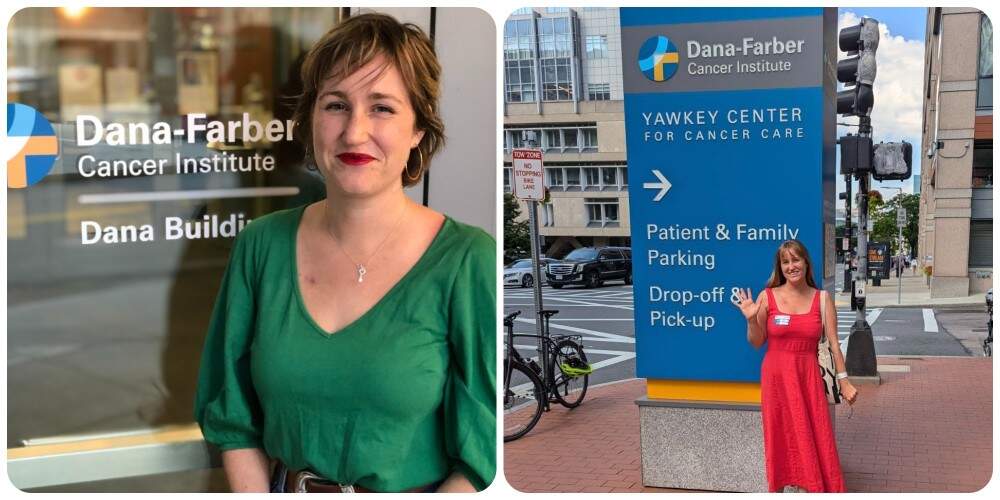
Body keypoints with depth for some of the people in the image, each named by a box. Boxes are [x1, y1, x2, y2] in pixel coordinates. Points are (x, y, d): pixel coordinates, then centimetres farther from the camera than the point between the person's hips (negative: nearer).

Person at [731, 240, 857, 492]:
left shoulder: (822, 298, 0)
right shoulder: (767, 297, -3)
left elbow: (833, 342, 1)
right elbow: (756, 342, 3)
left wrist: (843, 380, 0)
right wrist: (751, 319, -15)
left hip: (807, 377, 0)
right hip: (776, 377, 0)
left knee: (813, 441, 1)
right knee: (779, 440, 8)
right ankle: (776, 489, 20)